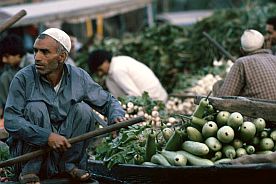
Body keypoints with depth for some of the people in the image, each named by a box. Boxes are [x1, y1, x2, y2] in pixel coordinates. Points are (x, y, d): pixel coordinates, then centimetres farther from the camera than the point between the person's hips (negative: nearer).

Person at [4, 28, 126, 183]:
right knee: (37, 108, -25)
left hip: (66, 151, 2)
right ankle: (29, 170, -16)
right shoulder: (23, 78, -11)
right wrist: (47, 136, -30)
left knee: (84, 109, -16)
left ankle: (70, 165, -6)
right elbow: (11, 120, -19)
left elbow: (109, 101, 9)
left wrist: (117, 117, -16)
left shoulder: (79, 77, -2)